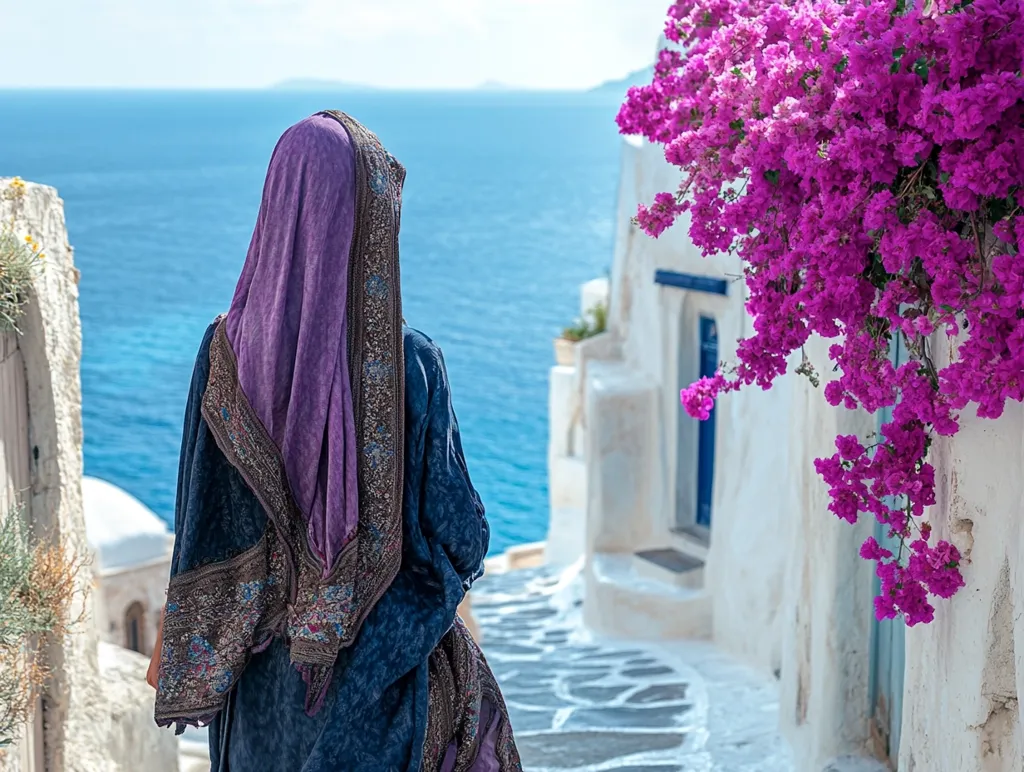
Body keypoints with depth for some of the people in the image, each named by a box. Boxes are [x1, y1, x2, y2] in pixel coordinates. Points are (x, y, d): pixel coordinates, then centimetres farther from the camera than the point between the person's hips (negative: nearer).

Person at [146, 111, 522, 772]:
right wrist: (468, 552, 11)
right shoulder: (412, 362, -20)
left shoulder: (228, 351, -13)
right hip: (379, 660, -2)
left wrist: (175, 649, 5)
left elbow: (200, 519, -7)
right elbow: (454, 524, -12)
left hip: (265, 666, 2)